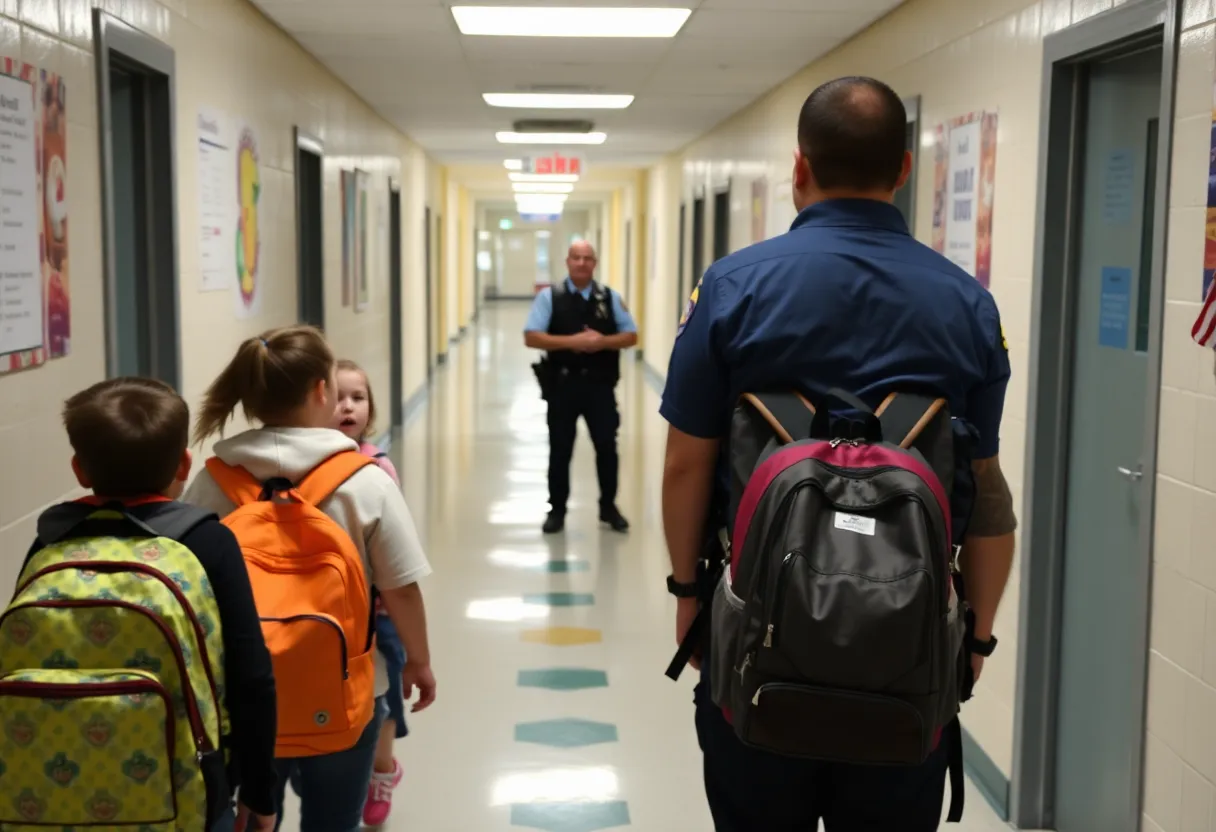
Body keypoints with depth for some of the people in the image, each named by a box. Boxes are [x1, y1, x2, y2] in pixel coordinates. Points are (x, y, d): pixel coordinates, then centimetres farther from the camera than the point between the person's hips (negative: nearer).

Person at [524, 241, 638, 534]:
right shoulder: (549, 296, -1)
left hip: (600, 384, 2)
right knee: (560, 449, 7)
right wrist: (571, 341, -18)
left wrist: (603, 341, -13)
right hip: (563, 384, -1)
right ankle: (557, 510, 18)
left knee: (607, 446, 6)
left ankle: (608, 507, 21)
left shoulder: (610, 297, 5)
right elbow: (532, 337, -8)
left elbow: (631, 336, 6)